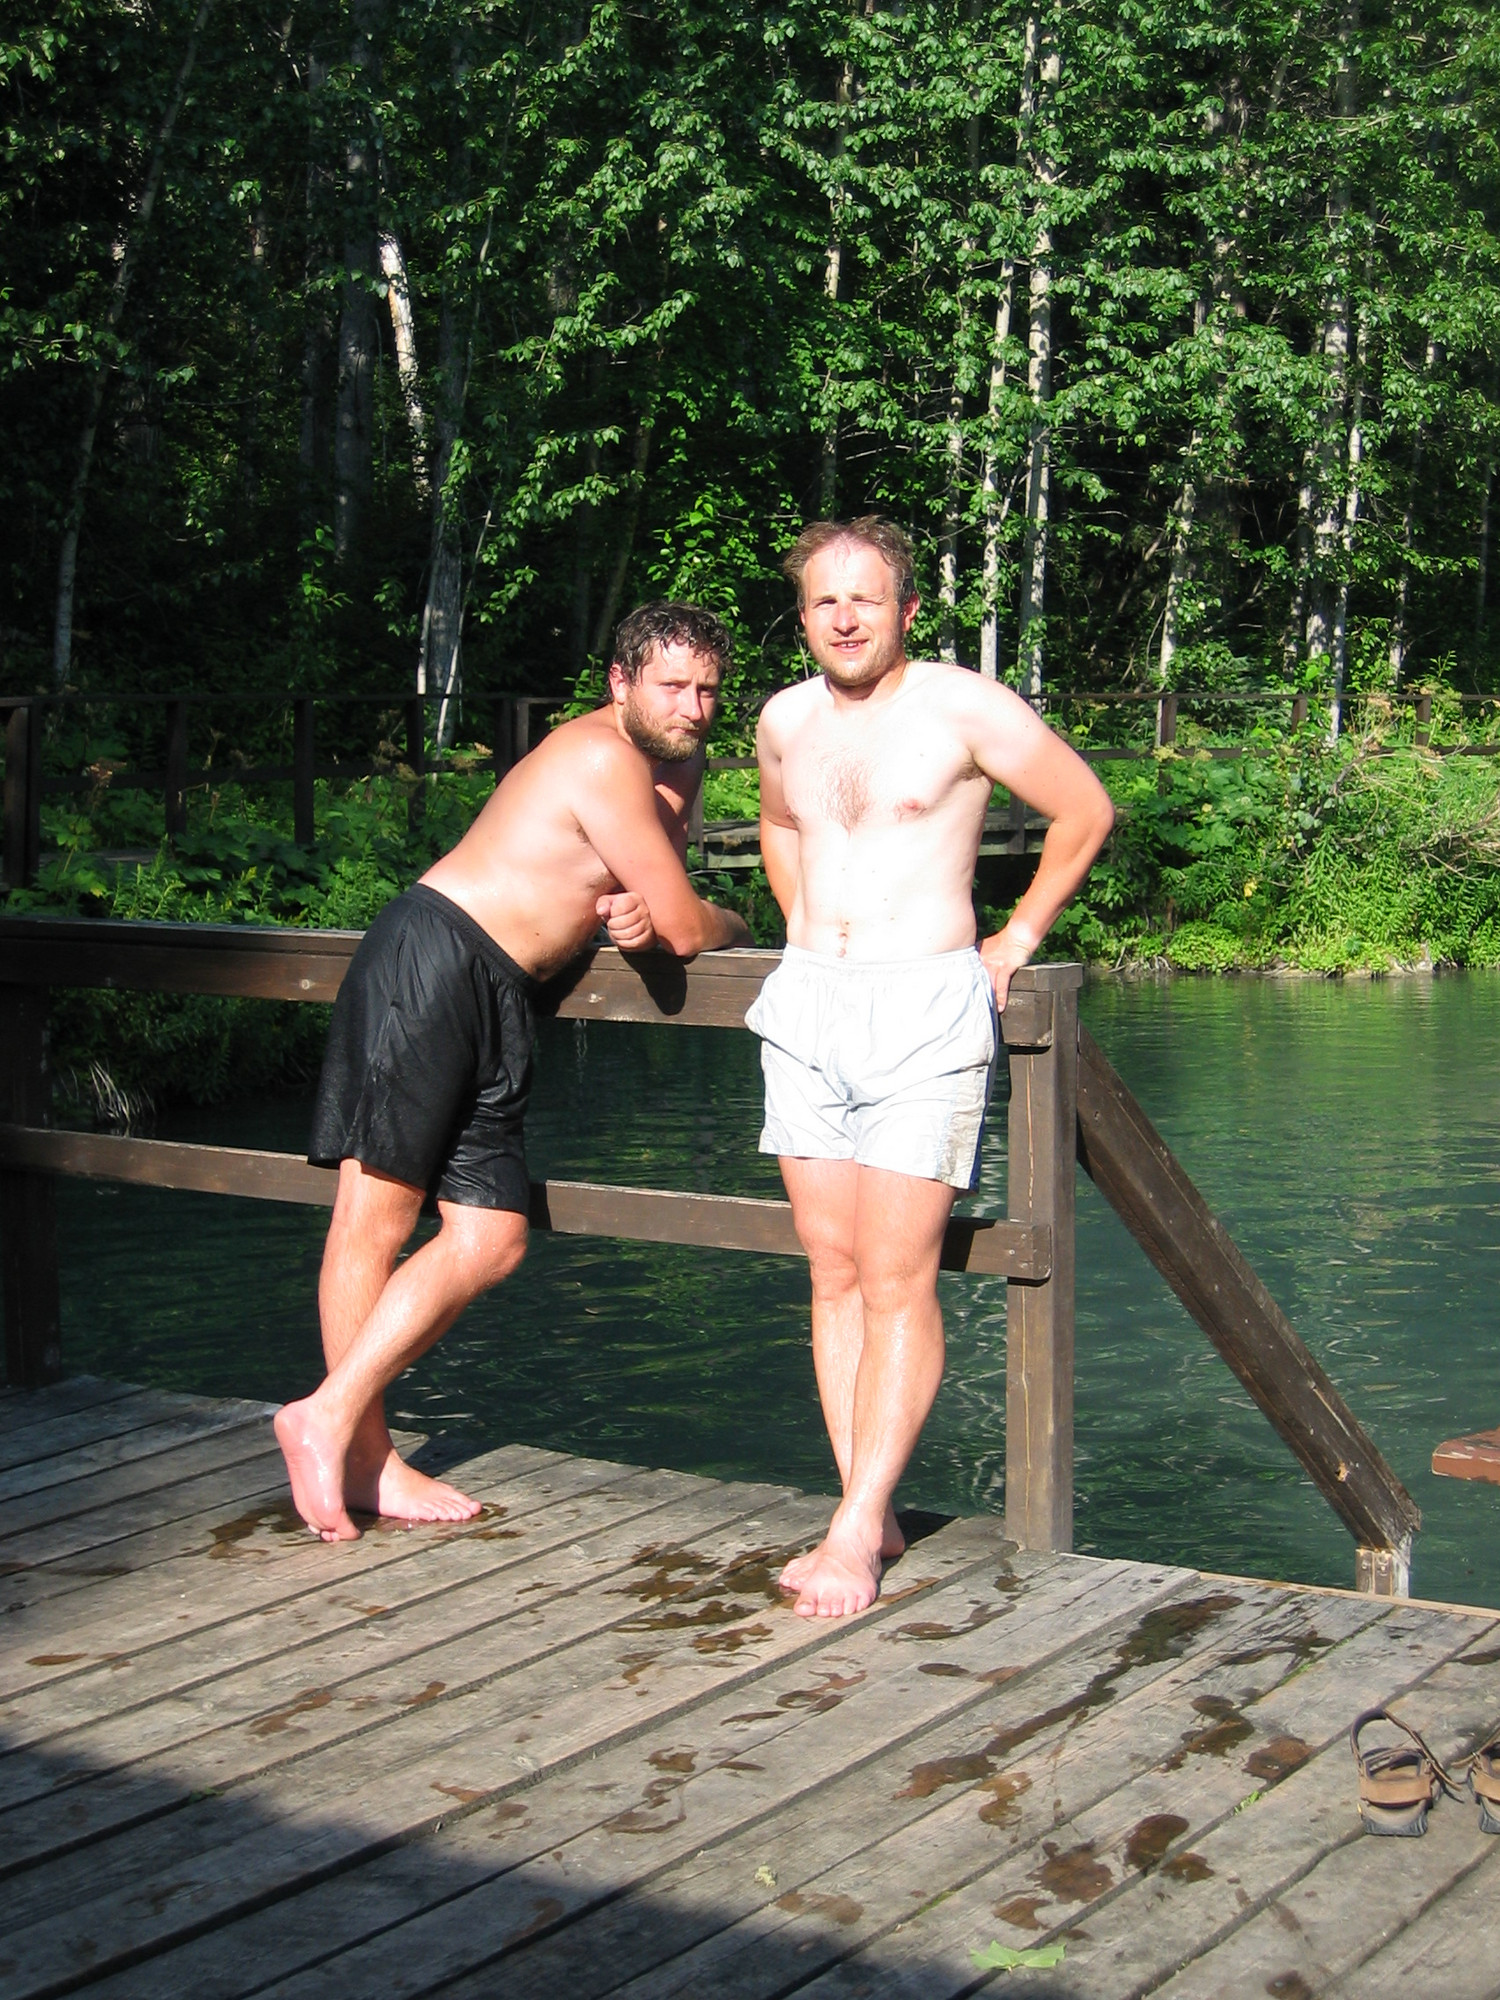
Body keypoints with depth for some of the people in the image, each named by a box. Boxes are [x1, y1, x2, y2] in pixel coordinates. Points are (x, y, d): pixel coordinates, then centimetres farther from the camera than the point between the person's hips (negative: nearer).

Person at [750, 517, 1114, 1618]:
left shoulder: (962, 707, -5)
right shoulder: (786, 720, 11)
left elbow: (1086, 809, 3)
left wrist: (1020, 936, 4)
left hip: (925, 1005, -6)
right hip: (806, 1008, 6)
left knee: (896, 1279, -8)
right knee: (834, 1272, 4)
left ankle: (857, 1530, -6)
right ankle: (872, 1518, 9)